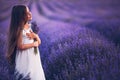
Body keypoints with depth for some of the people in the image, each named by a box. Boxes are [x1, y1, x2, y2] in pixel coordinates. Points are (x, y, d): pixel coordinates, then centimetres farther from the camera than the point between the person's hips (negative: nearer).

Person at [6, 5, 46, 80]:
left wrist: (36, 36, -11)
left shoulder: (29, 26, 6)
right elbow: (20, 46, -20)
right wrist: (33, 44, -12)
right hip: (25, 59, -8)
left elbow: (39, 42, 10)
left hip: (33, 57, 8)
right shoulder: (20, 29, -17)